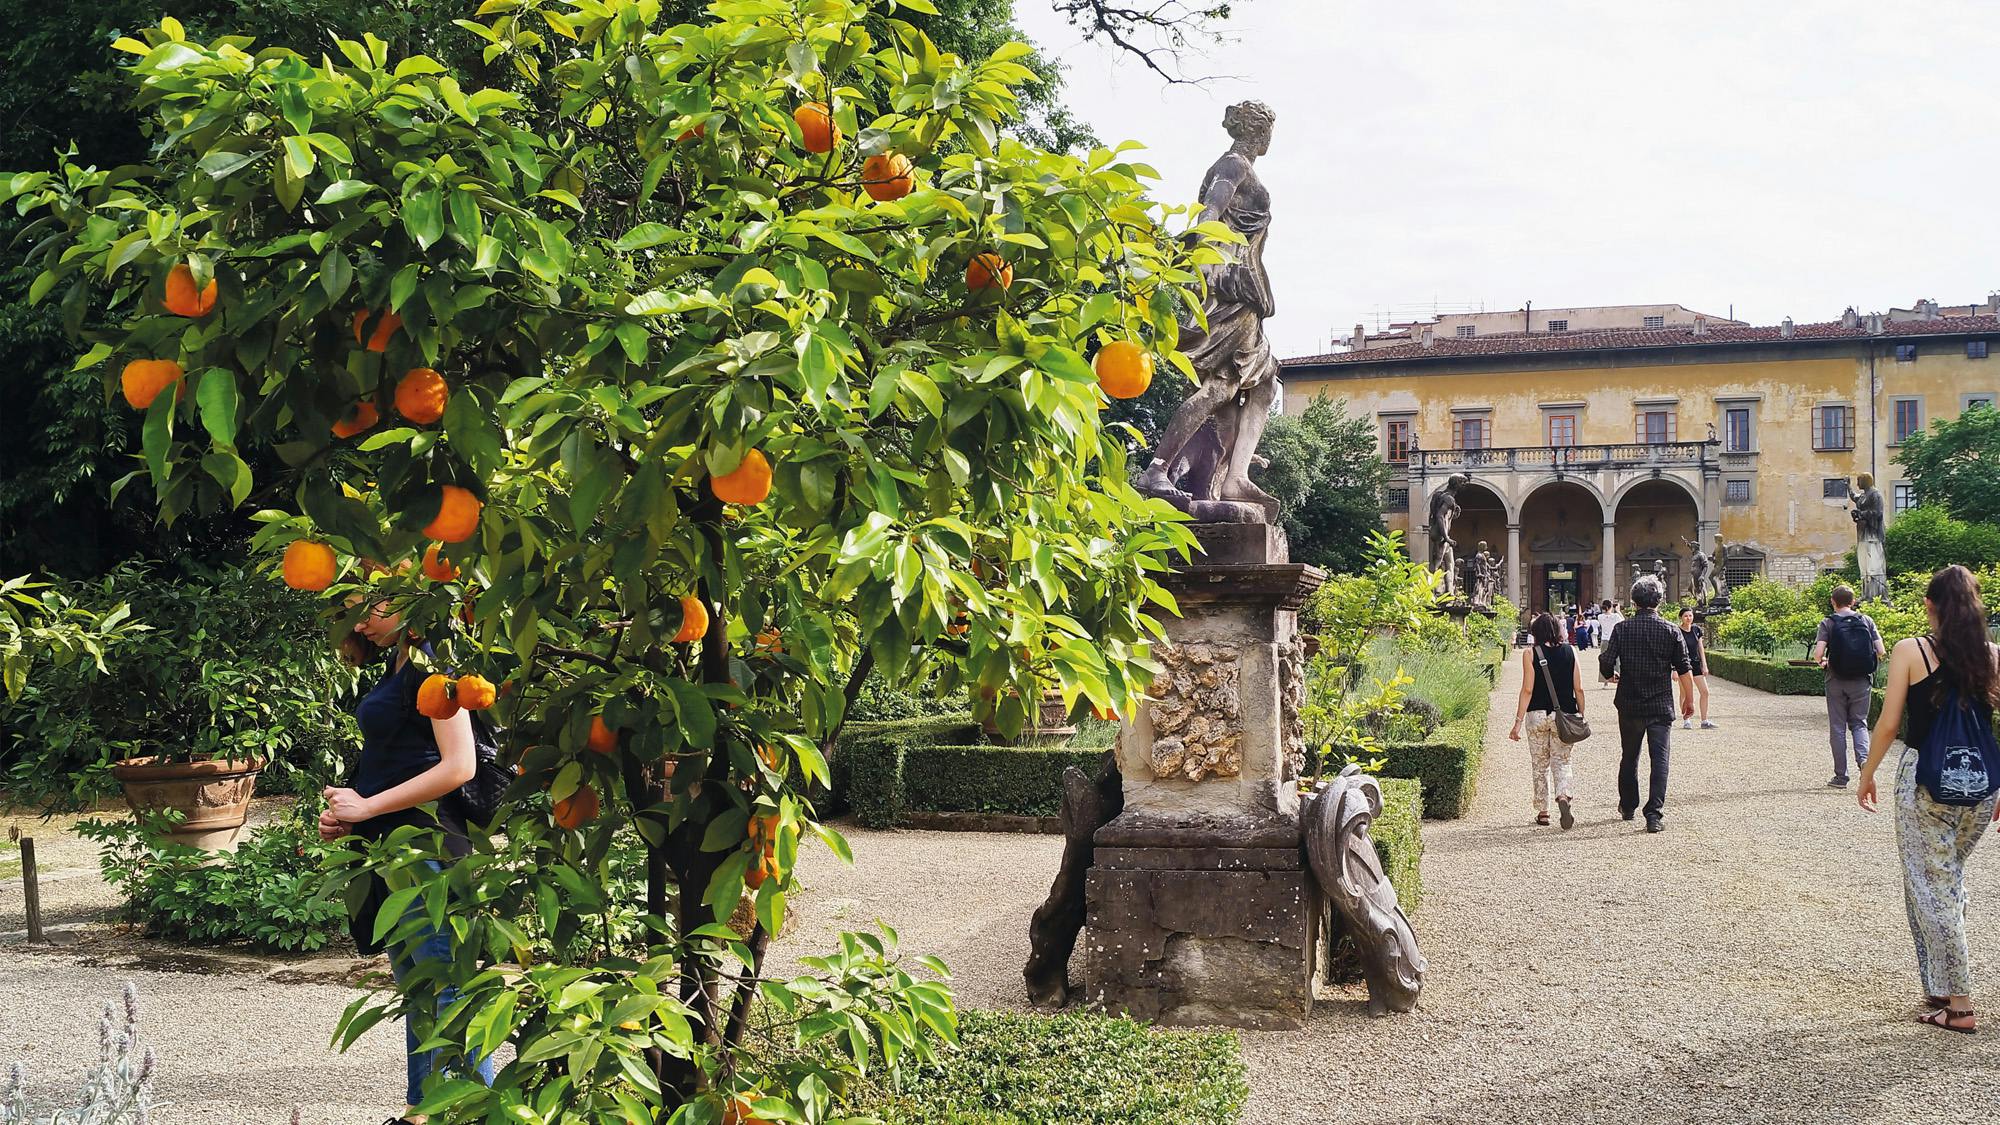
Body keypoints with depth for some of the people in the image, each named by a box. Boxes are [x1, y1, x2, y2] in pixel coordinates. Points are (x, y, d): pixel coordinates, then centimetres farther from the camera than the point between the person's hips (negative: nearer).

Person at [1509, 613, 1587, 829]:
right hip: (1564, 715, 2)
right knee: (1561, 762, 9)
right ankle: (1563, 795, -19)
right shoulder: (1570, 651, 3)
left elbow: (1527, 689, -9)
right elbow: (1578, 688, 1)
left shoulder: (1530, 653, -5)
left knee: (1539, 765, 12)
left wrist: (1518, 721, -7)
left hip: (1537, 714, -2)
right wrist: (1581, 716, 11)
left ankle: (1542, 812, 16)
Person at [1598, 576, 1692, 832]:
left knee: (1629, 757, 18)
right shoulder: (1671, 631, -5)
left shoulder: (1622, 629, -5)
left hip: (1629, 705, 1)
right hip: (1661, 706, -1)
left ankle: (1628, 806, 31)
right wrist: (1688, 699, 12)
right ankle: (1655, 814, -10)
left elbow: (1606, 665, -10)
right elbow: (1683, 669, -1)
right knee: (1659, 760, -1)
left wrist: (1612, 675, 13)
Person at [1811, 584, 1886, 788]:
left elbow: (1817, 653, -14)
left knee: (1838, 728, 6)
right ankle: (1864, 759, -14)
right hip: (1862, 681, 2)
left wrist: (1823, 662, 9)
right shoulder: (1866, 621, 3)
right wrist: (1867, 663, 16)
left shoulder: (1828, 623, -4)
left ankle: (1841, 776, 7)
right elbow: (1880, 651, -3)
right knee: (1859, 723, 13)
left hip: (1837, 681, -2)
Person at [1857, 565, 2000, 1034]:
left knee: (1931, 889, 3)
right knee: (1951, 881, 21)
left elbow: (1888, 724, -8)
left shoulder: (1911, 651, -8)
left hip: (1925, 781, -4)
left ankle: (1958, 1005, 4)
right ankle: (1942, 985, 24)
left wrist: (1866, 776, 6)